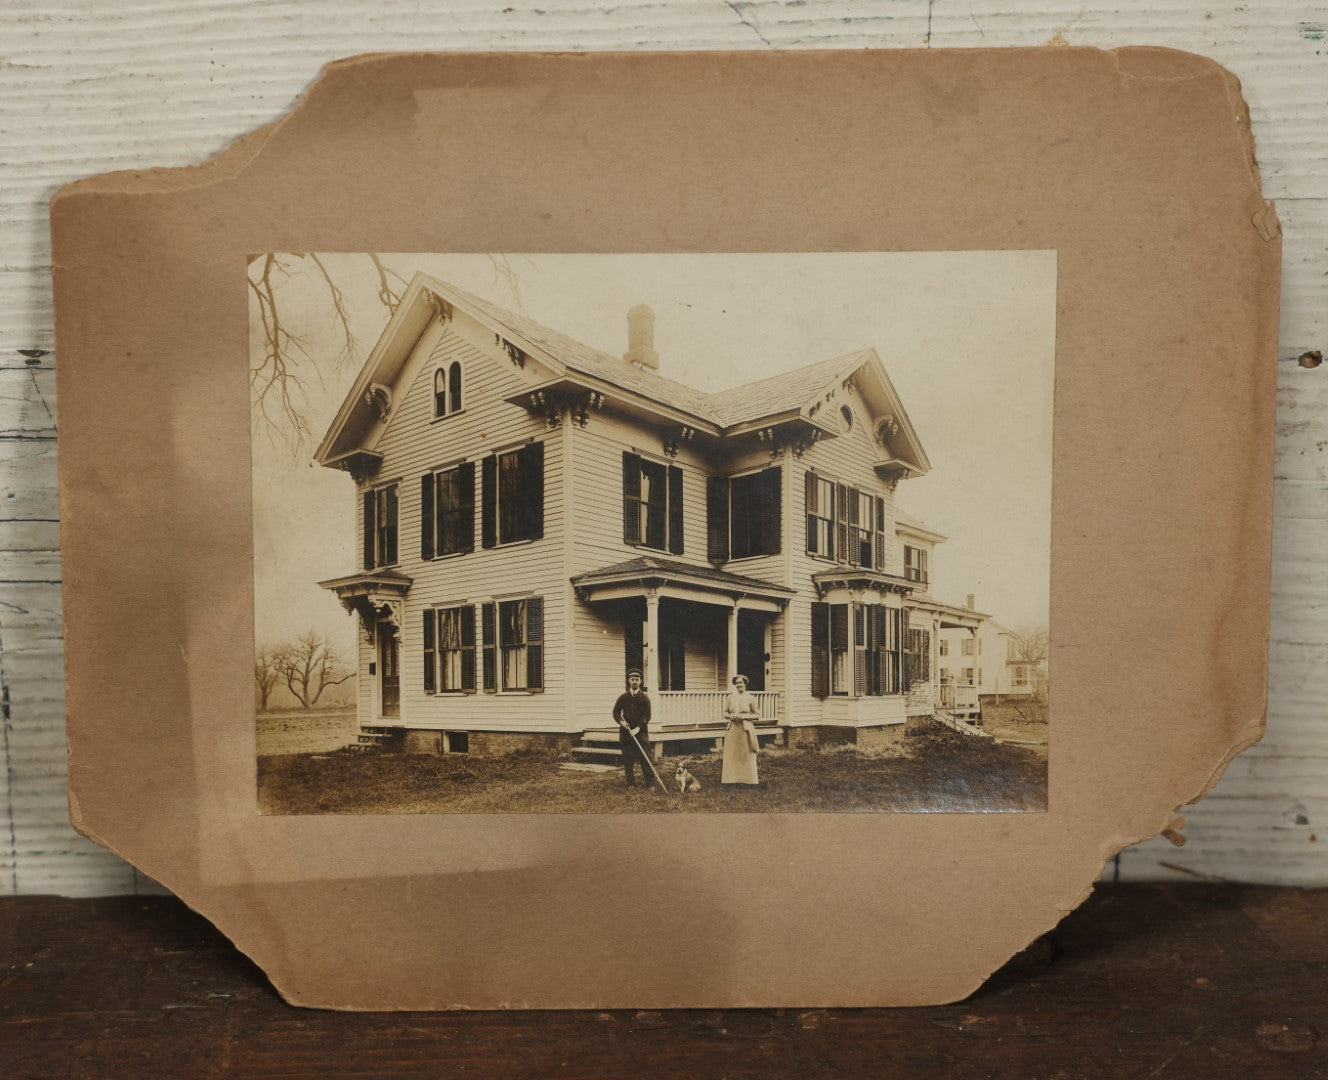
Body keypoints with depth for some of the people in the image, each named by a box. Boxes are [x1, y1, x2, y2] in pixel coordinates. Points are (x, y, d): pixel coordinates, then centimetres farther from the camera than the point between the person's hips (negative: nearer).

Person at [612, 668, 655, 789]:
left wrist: (638, 728, -17)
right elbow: (616, 712, 10)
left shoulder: (644, 698, 1)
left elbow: (647, 716, -6)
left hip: (641, 731, -2)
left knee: (645, 758, -7)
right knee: (627, 759, 3)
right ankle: (631, 783, 12)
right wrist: (621, 721, -11)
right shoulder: (623, 697, 8)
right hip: (625, 732, 2)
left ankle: (649, 783, -3)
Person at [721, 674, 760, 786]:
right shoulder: (730, 697, 6)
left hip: (746, 730, -3)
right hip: (732, 729, 3)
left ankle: (747, 780, 11)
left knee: (747, 756, 1)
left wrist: (743, 716, -12)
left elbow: (757, 714, 1)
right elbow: (725, 713, 13)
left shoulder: (750, 698, -2)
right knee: (731, 755, 3)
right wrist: (730, 716, -9)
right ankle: (731, 780, 11)